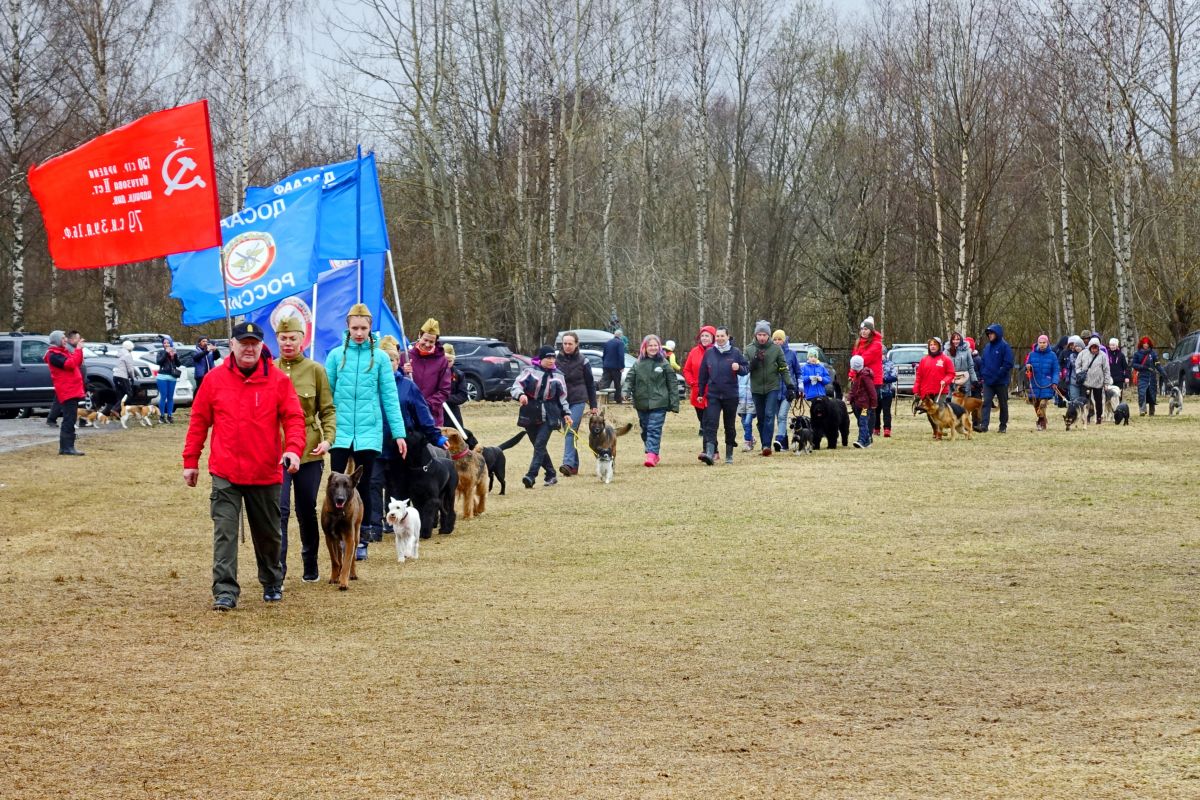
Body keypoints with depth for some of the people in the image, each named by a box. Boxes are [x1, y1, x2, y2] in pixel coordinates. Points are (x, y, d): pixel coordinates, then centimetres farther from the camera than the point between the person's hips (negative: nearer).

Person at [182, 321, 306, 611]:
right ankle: (225, 592, -10)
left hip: (266, 473, 1)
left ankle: (272, 584, 34)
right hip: (225, 474, -1)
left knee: (268, 533, 15)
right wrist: (190, 461, 5)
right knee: (225, 532, -9)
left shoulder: (278, 380, 0)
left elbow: (294, 417, -3)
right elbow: (198, 421, 6)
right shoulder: (215, 380, 2)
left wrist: (293, 448, -20)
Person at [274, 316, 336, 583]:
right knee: (279, 511, -10)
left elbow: (328, 410, 4)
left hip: (308, 451, 1)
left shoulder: (316, 371, 2)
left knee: (307, 512, 12)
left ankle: (311, 568, 28)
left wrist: (328, 439, -11)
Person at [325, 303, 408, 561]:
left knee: (363, 486, 6)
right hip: (341, 431, 0)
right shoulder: (336, 355, 3)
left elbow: (390, 397, 3)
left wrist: (399, 433, -1)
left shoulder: (379, 357, 3)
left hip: (368, 431, 0)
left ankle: (360, 542, 15)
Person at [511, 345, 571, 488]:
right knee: (539, 446, 7)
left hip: (548, 417, -1)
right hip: (531, 415, 1)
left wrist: (566, 412, 10)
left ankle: (531, 476, -21)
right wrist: (520, 395, -30)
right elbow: (516, 386, -9)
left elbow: (562, 397, 18)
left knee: (540, 445, -14)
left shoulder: (557, 375, 8)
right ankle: (551, 475, 20)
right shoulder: (530, 371, -1)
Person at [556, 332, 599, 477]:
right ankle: (574, 465, 14)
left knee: (571, 432, -15)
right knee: (569, 432, 7)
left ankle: (568, 463, -23)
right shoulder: (557, 360, 4)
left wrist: (593, 405, 4)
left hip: (578, 401, -3)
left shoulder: (582, 361, -1)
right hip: (561, 401, 3)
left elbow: (590, 384, 4)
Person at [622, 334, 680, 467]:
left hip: (658, 403, -4)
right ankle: (652, 454, 25)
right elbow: (629, 379, 7)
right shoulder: (638, 364, 8)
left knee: (654, 429, -13)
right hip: (642, 404, 4)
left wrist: (674, 404, -1)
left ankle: (652, 455, -19)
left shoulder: (664, 364, 1)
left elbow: (672, 385, 2)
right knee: (645, 430, 11)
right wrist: (626, 391, -14)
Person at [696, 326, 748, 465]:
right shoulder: (709, 353, 5)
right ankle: (709, 452, -24)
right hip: (713, 395, 0)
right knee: (711, 423, -14)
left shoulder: (735, 352, 0)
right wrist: (701, 393, 9)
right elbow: (703, 374, 10)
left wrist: (739, 368, -20)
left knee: (730, 426, 9)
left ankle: (729, 454, 20)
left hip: (731, 395, 0)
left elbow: (747, 369, 3)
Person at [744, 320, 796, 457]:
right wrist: (755, 360, -17)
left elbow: (784, 369, 2)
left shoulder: (776, 349, 0)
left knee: (769, 415, -14)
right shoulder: (749, 349, 3)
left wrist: (790, 385, -3)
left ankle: (767, 445, -19)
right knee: (761, 418, 7)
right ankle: (764, 444, 15)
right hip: (756, 388, 2)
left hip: (772, 387, -2)